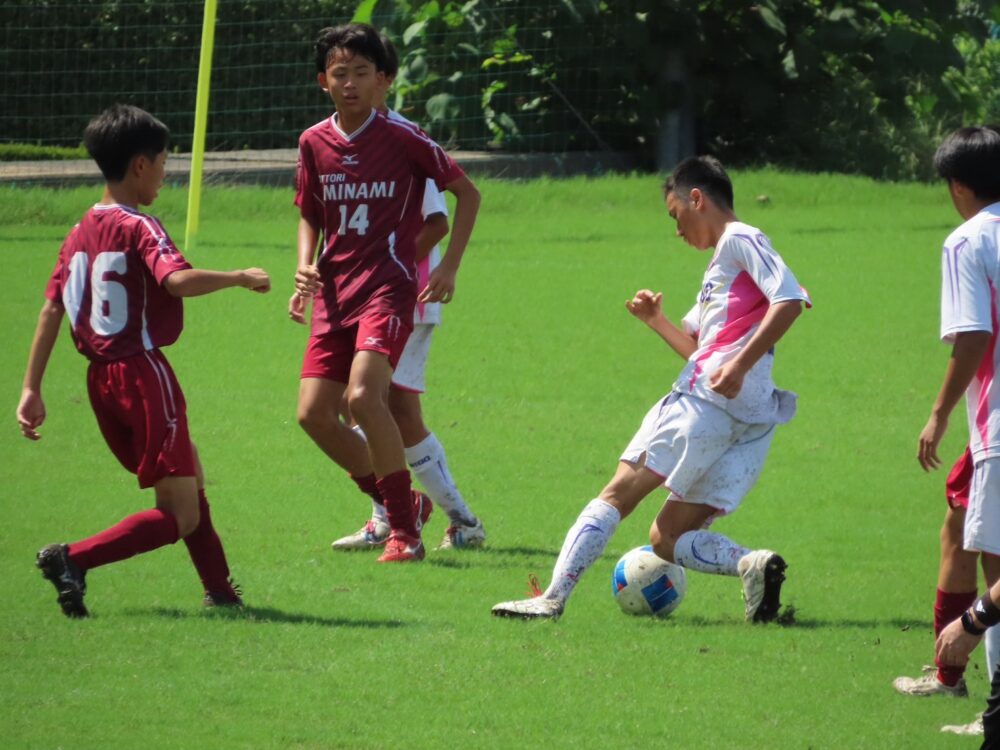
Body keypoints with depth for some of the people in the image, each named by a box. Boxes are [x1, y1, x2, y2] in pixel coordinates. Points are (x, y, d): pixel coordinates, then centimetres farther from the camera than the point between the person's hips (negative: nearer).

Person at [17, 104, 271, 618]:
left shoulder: (79, 235, 9)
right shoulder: (139, 229, -13)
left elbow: (51, 311, 6)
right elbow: (179, 281, -30)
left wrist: (32, 389, 7)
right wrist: (240, 277, -15)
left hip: (101, 378, 8)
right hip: (143, 371, -8)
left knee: (189, 481, 23)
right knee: (181, 517, -5)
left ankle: (220, 591, 26)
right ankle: (74, 560, -18)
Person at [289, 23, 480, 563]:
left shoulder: (402, 138, -6)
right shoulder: (314, 143, 8)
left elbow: (467, 193, 3)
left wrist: (449, 267, -4)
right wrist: (306, 265, 1)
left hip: (388, 286, -6)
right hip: (334, 293, 6)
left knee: (363, 395, -25)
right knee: (314, 413, -3)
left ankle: (405, 531, -13)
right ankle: (399, 504, 18)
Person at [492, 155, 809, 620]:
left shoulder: (740, 241, -1)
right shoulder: (721, 266, 29)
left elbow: (789, 300, -17)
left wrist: (740, 365, -23)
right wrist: (657, 321, 22)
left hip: (705, 402, -9)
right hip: (751, 422, 9)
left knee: (618, 493, -4)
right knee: (666, 538, 6)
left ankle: (553, 598, -10)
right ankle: (753, 565, -18)